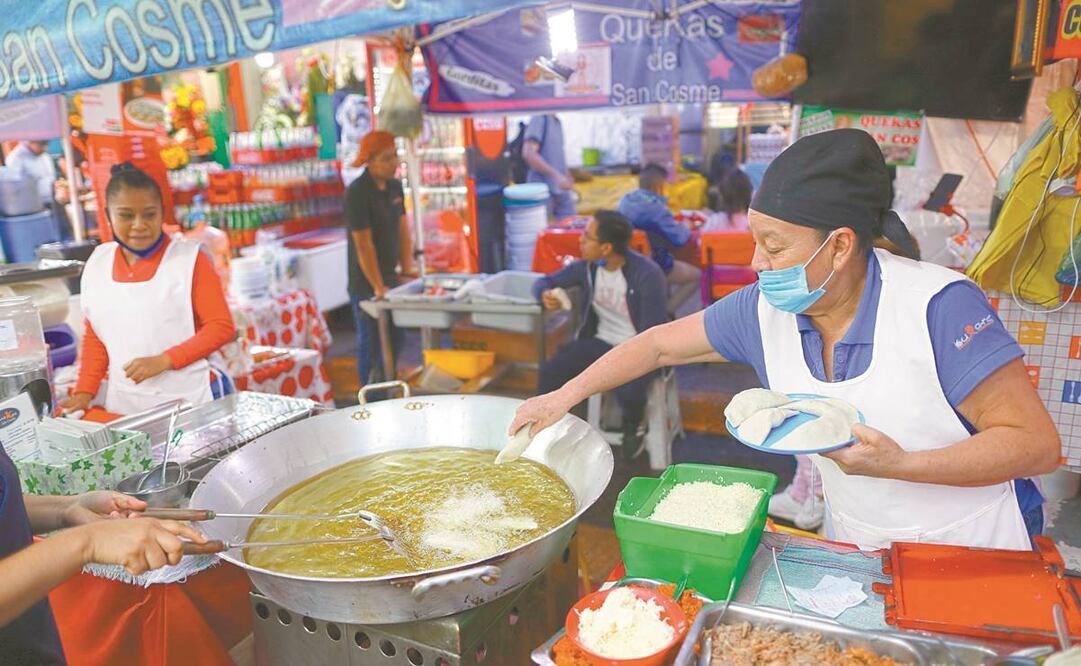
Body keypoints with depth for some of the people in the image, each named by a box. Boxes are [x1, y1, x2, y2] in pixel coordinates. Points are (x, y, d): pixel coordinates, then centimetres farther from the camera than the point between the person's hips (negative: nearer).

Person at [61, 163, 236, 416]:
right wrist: (84, 392, 3)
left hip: (183, 401, -4)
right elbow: (94, 337, 13)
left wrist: (164, 360, -17)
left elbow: (222, 327, -9)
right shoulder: (97, 263, 6)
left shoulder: (189, 258, -8)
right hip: (122, 404, 4)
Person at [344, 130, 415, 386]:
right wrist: (378, 287, -18)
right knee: (372, 346, 1)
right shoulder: (357, 193, -18)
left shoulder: (395, 186, 6)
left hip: (391, 279, 8)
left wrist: (408, 268, 6)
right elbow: (364, 245, -19)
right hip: (367, 286, -7)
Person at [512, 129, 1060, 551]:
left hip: (974, 556, -3)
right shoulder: (764, 310, -13)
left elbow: (1037, 444, -21)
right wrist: (565, 397, -4)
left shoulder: (939, 306, -26)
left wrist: (899, 465, -33)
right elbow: (660, 344, -2)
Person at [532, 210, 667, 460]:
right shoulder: (587, 266, -3)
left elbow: (652, 331, -17)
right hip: (600, 341, 5)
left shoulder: (647, 274, -19)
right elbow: (544, 282, 9)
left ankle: (632, 429, 3)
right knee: (549, 372, -18)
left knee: (628, 391, -33)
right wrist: (545, 294, -16)